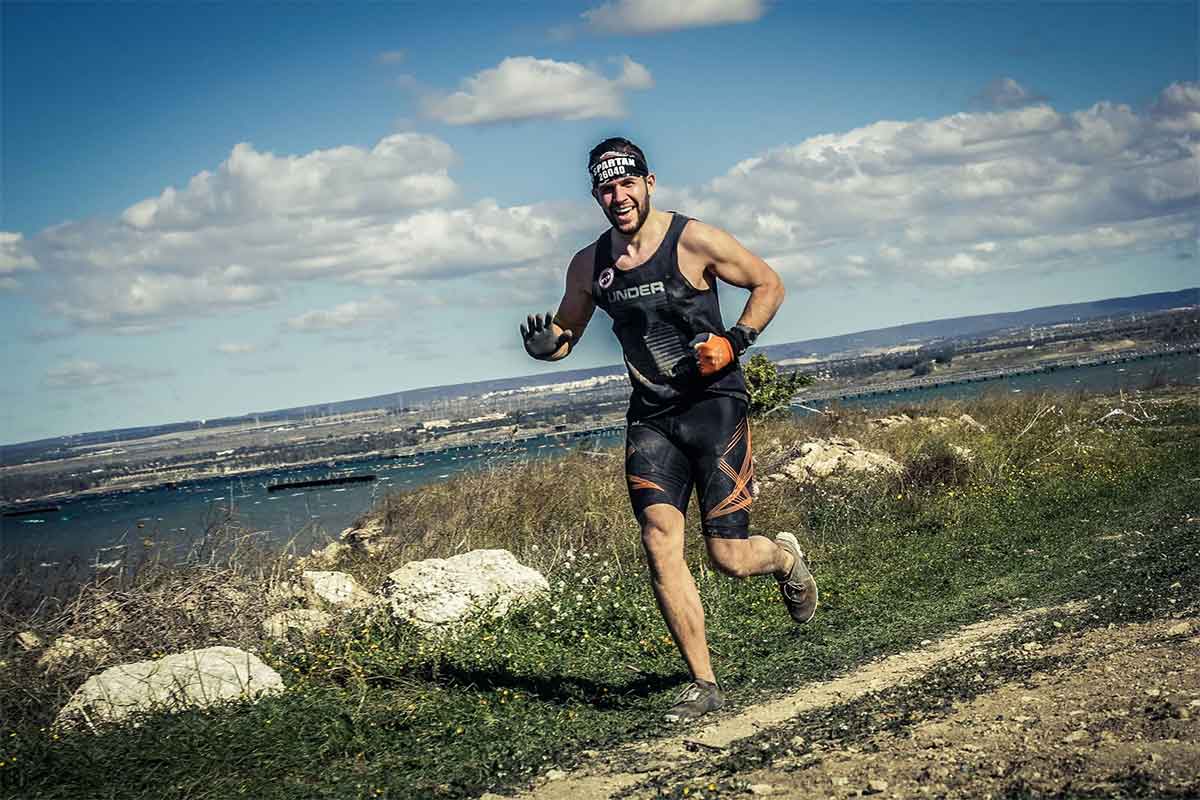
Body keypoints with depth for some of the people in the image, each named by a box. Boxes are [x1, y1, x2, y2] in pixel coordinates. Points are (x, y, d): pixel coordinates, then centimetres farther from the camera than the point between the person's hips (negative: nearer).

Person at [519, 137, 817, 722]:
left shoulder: (694, 241, -8)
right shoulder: (588, 265, 5)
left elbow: (769, 285, 2)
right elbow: (567, 332, 18)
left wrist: (734, 341, -13)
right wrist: (544, 344, -6)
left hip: (715, 406, -4)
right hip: (651, 417, 4)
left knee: (728, 556, -7)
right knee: (660, 543, -14)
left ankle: (785, 557, 31)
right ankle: (703, 684, -5)